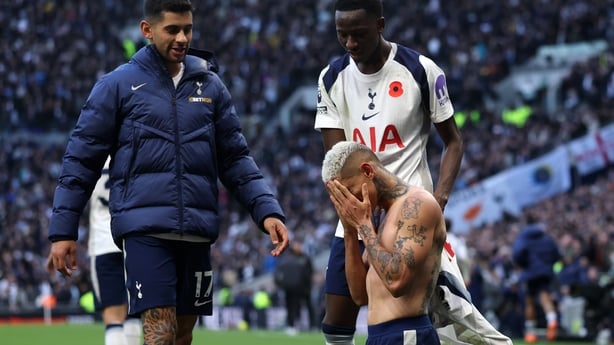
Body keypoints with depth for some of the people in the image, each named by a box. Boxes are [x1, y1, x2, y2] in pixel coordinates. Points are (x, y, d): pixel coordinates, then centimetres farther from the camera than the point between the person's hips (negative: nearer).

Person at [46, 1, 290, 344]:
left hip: (197, 231, 4)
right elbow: (82, 159, 3)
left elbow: (236, 159, 13)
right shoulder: (118, 85, 1)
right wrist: (63, 230, -1)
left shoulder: (211, 86, 11)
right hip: (144, 228, -4)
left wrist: (268, 211, -1)